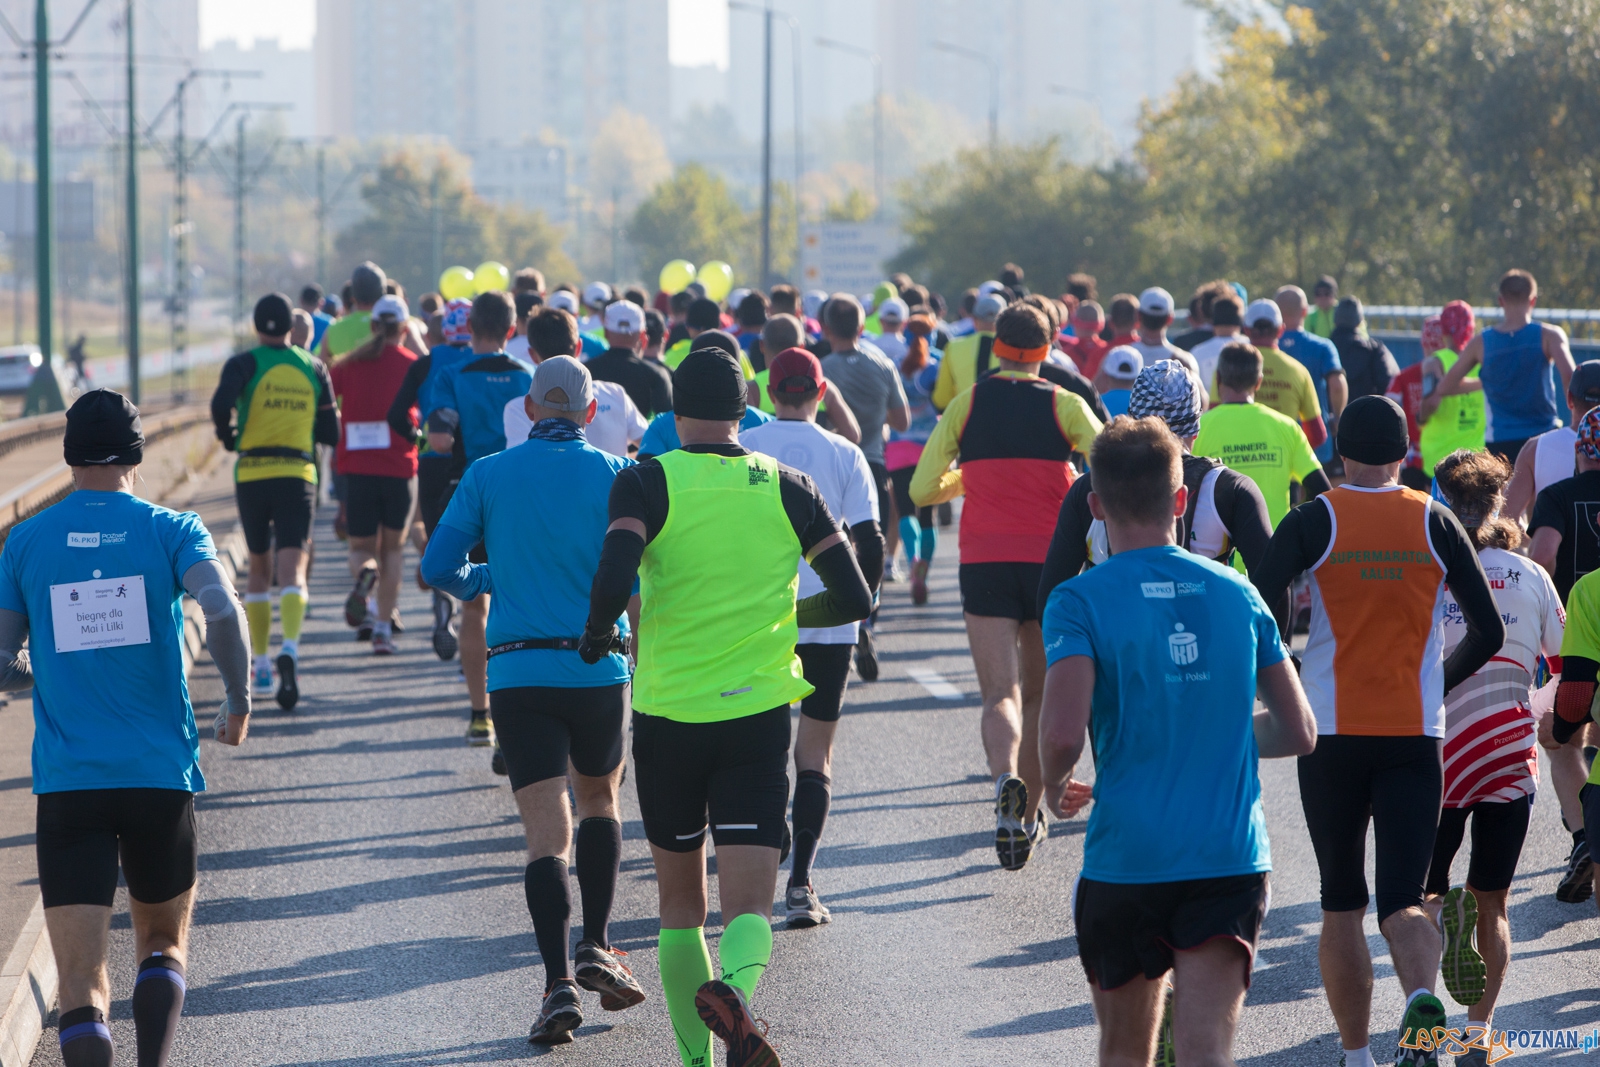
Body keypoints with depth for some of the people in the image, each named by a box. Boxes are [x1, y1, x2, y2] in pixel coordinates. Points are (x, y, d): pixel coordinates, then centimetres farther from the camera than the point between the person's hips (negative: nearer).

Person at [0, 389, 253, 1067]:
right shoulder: (171, 530, 1)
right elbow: (222, 611, -16)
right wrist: (239, 700, -1)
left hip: (66, 782, 0)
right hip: (162, 776, 0)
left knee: (81, 988, -3)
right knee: (164, 947, 21)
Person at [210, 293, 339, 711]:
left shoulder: (243, 364, -1)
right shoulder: (314, 368, 7)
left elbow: (221, 404, -20)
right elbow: (330, 433, 9)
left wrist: (229, 438, 0)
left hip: (251, 474, 0)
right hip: (298, 474, 0)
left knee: (259, 569, 16)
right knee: (292, 570, -10)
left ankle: (260, 664, 20)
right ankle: (289, 649, -36)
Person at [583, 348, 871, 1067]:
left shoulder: (645, 483, -6)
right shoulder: (786, 488, 3)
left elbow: (613, 583, -21)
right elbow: (854, 599, 4)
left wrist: (597, 635, 1)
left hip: (667, 714, 0)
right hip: (758, 713, 1)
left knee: (680, 900, 16)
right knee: (750, 904, -4)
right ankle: (735, 986, -35)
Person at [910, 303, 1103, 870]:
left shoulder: (966, 404, 4)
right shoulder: (1066, 405, 2)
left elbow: (922, 490, 5)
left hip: (984, 563, -1)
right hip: (1051, 562, 1)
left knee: (1001, 692, -8)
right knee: (1038, 694, 15)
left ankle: (1006, 781, -38)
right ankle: (1028, 818, 21)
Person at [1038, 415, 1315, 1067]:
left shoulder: (1080, 602, -6)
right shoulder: (1238, 595, 6)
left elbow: (1063, 734, -19)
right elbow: (1299, 734, 9)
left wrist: (1055, 788, 4)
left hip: (1125, 860, -2)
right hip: (1232, 859, 2)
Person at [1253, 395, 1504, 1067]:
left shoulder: (1313, 521, -3)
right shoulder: (1435, 523, 3)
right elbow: (1489, 632, 3)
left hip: (1333, 734, -1)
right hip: (1415, 736, 1)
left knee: (1342, 905, 13)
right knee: (1402, 899, -3)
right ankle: (1421, 996, -33)